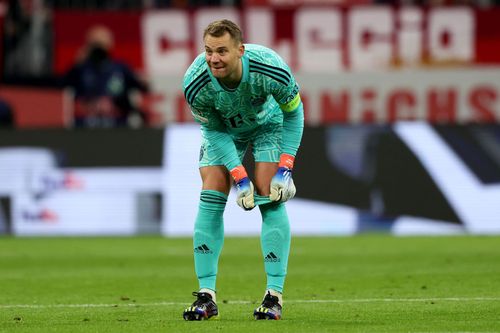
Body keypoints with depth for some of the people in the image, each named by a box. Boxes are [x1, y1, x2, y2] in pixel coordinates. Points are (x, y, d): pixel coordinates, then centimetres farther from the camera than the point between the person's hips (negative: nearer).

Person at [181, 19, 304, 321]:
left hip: (268, 123, -1)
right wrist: (238, 176, -24)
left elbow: (294, 113, -18)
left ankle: (275, 295, -9)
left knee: (270, 199, -14)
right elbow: (213, 131, -17)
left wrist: (285, 168, -21)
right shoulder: (195, 84, -34)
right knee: (210, 199, -10)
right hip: (222, 129, 1)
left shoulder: (271, 70, -38)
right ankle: (207, 295, -4)